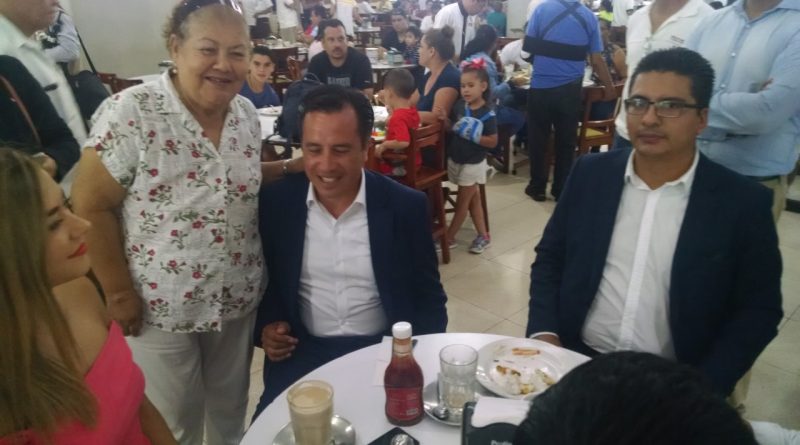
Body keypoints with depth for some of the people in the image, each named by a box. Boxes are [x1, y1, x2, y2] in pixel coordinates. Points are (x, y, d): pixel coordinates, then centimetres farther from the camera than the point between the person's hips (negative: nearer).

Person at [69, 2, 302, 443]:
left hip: (238, 299, 5)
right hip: (160, 307, -4)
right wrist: (119, 293, -13)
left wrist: (295, 166, -1)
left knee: (231, 408, 25)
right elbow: (90, 206, -15)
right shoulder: (130, 112, -19)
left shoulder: (247, 113, -2)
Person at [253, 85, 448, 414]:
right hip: (302, 352, 1)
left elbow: (429, 297, 1)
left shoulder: (406, 206, -7)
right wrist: (266, 326, -7)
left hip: (384, 351, 0)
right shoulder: (275, 201, -3)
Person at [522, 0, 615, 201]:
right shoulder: (589, 17, 2)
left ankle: (537, 187, 18)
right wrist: (609, 87, 16)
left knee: (538, 139, 11)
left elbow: (528, 46, -1)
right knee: (566, 142, 11)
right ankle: (561, 190, 19)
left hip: (541, 87, -1)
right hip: (570, 90, 2)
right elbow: (596, 60, 3)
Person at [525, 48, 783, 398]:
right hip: (574, 359, 1)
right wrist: (544, 333, -7)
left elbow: (758, 311, -1)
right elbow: (549, 258, 6)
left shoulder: (743, 202, -4)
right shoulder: (591, 173, 1)